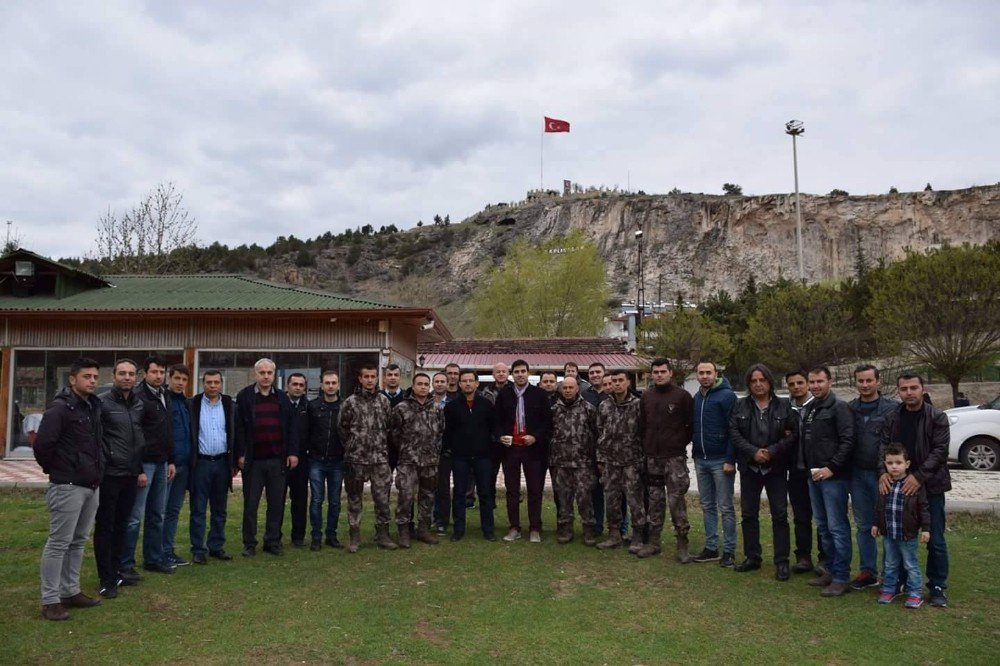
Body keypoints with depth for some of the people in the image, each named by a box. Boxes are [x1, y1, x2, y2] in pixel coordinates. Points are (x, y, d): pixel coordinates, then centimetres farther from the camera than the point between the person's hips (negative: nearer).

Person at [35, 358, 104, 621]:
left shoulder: (93, 406, 11)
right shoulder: (60, 408, -15)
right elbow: (42, 444, -21)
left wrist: (97, 470, 12)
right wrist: (54, 469, -7)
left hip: (91, 485, 9)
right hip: (68, 486, -8)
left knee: (78, 541, 15)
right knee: (59, 543, -2)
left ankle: (70, 592, 26)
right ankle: (50, 600, 7)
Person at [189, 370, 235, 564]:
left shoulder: (229, 405, 5)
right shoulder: (194, 404, -2)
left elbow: (234, 434, 8)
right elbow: (189, 434, -3)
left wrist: (235, 462, 5)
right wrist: (189, 461, -7)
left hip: (222, 462, 3)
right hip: (201, 462, -3)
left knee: (220, 509, 11)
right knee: (198, 509, 3)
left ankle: (216, 546, 21)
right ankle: (198, 549, 10)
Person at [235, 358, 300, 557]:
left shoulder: (282, 398, 8)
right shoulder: (244, 397, 0)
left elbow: (292, 426, 7)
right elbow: (239, 427, -3)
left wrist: (293, 452, 1)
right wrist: (240, 454, -8)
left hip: (277, 459, 2)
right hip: (252, 460, -2)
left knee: (277, 503, 7)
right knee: (250, 504, 6)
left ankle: (273, 541, 19)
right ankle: (249, 544, 16)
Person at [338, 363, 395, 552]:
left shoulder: (383, 400, 5)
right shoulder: (350, 402, -2)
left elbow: (389, 426, 10)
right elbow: (341, 427, 4)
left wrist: (382, 445, 8)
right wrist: (352, 446, 6)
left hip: (380, 458, 1)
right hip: (355, 458, -1)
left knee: (382, 498, 3)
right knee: (354, 499, 8)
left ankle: (382, 535, 15)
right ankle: (355, 537, 18)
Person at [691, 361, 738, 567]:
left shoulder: (727, 395, -10)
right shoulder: (696, 398, 12)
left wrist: (730, 459, -17)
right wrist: (695, 453, 11)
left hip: (721, 461, -7)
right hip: (700, 460, 7)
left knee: (725, 507, 1)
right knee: (707, 506, 12)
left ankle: (729, 551, 8)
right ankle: (711, 547, 20)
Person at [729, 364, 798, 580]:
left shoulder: (784, 406, -1)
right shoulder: (740, 406, 3)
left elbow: (794, 434, -6)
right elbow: (734, 433, -3)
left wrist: (772, 452, -15)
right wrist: (753, 452, -15)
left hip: (776, 468, -2)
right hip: (749, 468, 2)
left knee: (780, 515, 1)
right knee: (748, 514, 9)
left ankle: (781, 562, 10)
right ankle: (752, 557, 21)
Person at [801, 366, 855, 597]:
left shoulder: (839, 407, -9)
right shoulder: (808, 409, 16)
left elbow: (848, 441, -17)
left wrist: (831, 468, -19)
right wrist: (808, 468, 13)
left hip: (833, 476, -9)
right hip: (814, 476, 9)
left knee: (837, 527, -5)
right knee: (823, 525, 14)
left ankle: (842, 578, 0)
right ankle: (832, 571, 24)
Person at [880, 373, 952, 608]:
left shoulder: (937, 417, -6)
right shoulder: (893, 418, 5)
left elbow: (939, 450, -12)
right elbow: (884, 446, 3)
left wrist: (919, 476, -21)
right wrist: (883, 472, -15)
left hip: (930, 486, -3)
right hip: (899, 485, 3)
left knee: (935, 541, 4)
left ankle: (937, 587, 18)